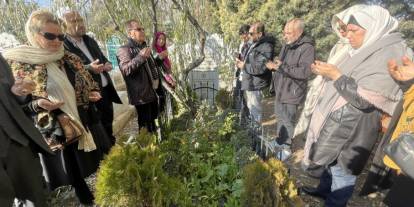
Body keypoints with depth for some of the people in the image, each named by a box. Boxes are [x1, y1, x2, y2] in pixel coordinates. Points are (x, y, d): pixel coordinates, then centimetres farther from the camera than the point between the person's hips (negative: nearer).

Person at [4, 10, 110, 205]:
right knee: (74, 172, 12)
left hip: (85, 121, 5)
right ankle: (86, 197, 37)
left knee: (104, 162, 15)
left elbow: (87, 82, 14)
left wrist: (94, 92, -6)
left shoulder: (70, 59, 3)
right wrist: (37, 105, -25)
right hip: (57, 130, -4)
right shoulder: (19, 64, -8)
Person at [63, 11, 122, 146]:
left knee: (108, 125, 20)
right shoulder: (63, 46, -11)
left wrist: (108, 64, 1)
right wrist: (89, 69, -26)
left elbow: (102, 57, 22)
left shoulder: (89, 40, 14)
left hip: (106, 89, 7)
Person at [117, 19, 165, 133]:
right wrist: (140, 57, -36)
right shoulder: (125, 50, -11)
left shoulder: (144, 47, 19)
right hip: (141, 95, -9)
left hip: (153, 92, 9)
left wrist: (159, 58, 17)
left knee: (152, 122, 23)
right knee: (145, 129, -1)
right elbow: (125, 70, -28)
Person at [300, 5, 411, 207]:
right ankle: (323, 190, 46)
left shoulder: (391, 55, -19)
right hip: (333, 122, 9)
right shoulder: (363, 50, 9)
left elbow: (364, 99, -26)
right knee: (327, 160, 24)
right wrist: (327, 70, 2)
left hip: (350, 132, -9)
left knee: (342, 171, 8)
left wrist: (335, 74, -22)